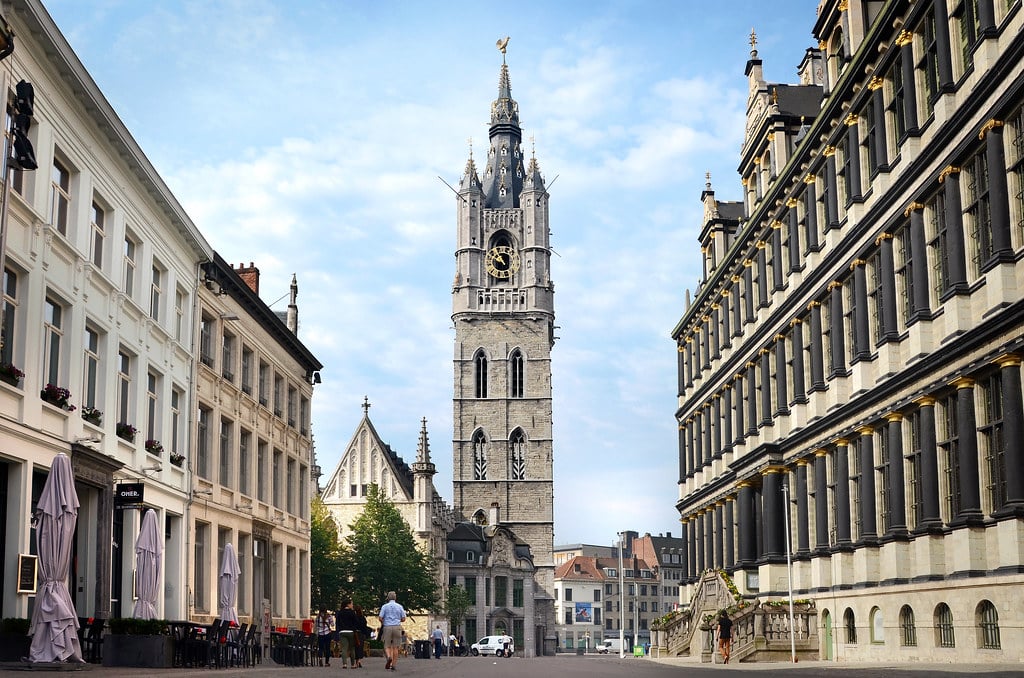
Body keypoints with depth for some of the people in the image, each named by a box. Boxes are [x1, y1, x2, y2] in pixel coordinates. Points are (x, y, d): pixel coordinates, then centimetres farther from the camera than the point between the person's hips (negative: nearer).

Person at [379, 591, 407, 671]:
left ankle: (389, 657, -23)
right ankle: (393, 664, 3)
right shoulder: (400, 607, 5)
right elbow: (403, 619, 5)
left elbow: (380, 618, -5)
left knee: (387, 646, 6)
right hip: (397, 627, 1)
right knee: (395, 647, 5)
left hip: (387, 627, -1)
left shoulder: (384, 606, 0)